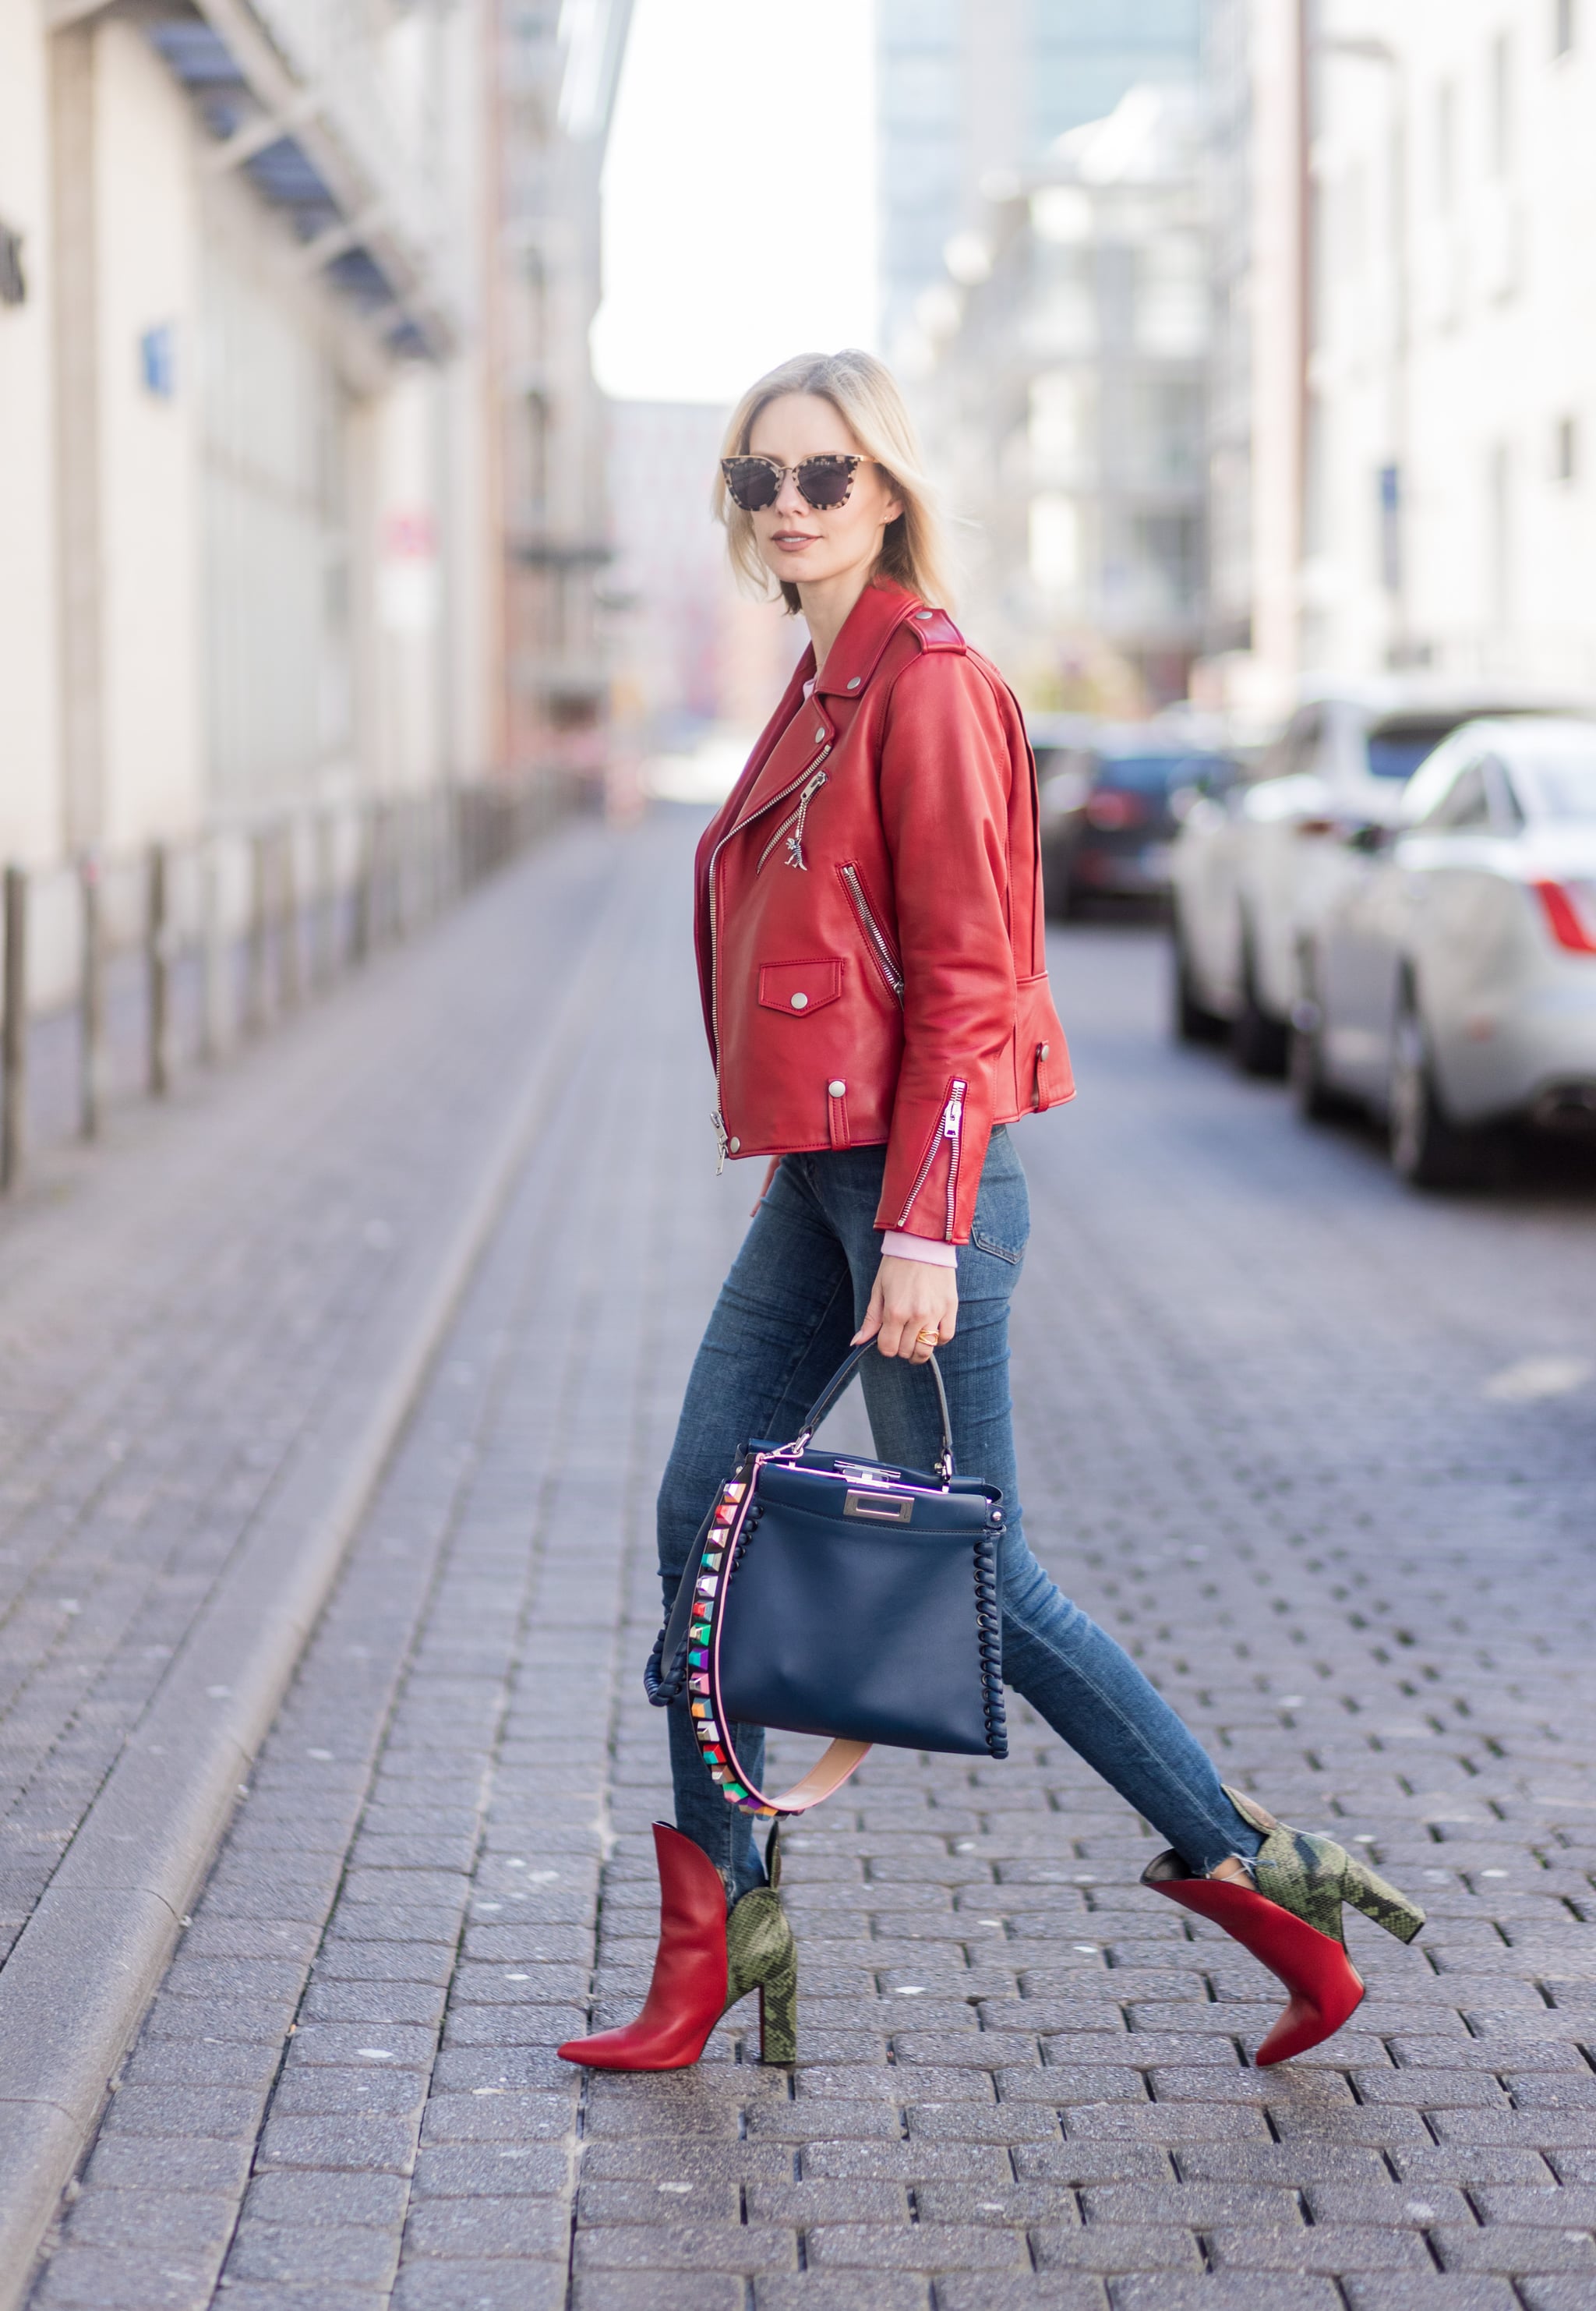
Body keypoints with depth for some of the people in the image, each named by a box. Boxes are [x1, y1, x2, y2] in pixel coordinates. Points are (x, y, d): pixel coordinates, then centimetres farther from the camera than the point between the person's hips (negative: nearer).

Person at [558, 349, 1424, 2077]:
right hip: (815, 1178, 9)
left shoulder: (929, 685, -12)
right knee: (703, 1518, 6)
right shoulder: (821, 691, 16)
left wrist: (922, 1228, -21)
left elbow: (965, 977, -17)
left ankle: (1261, 1881, 11)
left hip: (912, 1179, -9)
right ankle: (713, 1949, 13)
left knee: (972, 1576, -3)